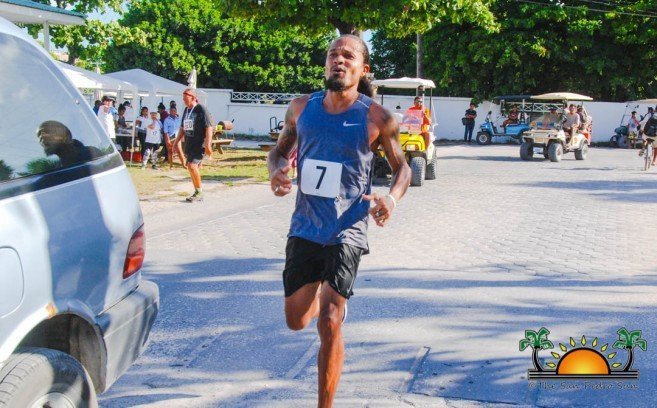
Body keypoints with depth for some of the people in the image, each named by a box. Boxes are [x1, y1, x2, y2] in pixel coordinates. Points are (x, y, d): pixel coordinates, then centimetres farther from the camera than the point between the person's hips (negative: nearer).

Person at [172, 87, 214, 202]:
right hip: (189, 144, 8)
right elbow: (182, 128, 24)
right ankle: (198, 195, 18)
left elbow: (209, 127, -15)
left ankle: (199, 191, -4)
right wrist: (176, 142, 21)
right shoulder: (186, 110, 14)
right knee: (191, 167, 8)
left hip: (200, 144, -8)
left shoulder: (201, 109, -11)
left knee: (192, 165, -19)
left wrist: (208, 145, -21)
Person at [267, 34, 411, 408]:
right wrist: (276, 172, -10)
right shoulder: (302, 108, 1)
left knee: (329, 325, -13)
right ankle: (325, 296, 52)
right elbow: (280, 149, 14)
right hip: (305, 228, 4)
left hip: (347, 232, -4)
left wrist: (392, 198, -20)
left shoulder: (377, 118, -9)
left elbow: (402, 166, 2)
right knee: (296, 321, 16)